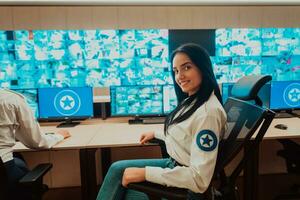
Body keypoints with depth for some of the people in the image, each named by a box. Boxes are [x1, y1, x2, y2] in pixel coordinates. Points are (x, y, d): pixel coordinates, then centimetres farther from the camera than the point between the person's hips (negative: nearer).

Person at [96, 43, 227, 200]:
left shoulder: (208, 112, -28)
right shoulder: (192, 100, 2)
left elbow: (199, 179, -29)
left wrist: (145, 173, -25)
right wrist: (156, 134, 17)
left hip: (185, 185, -8)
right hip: (174, 164, 8)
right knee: (117, 168, 8)